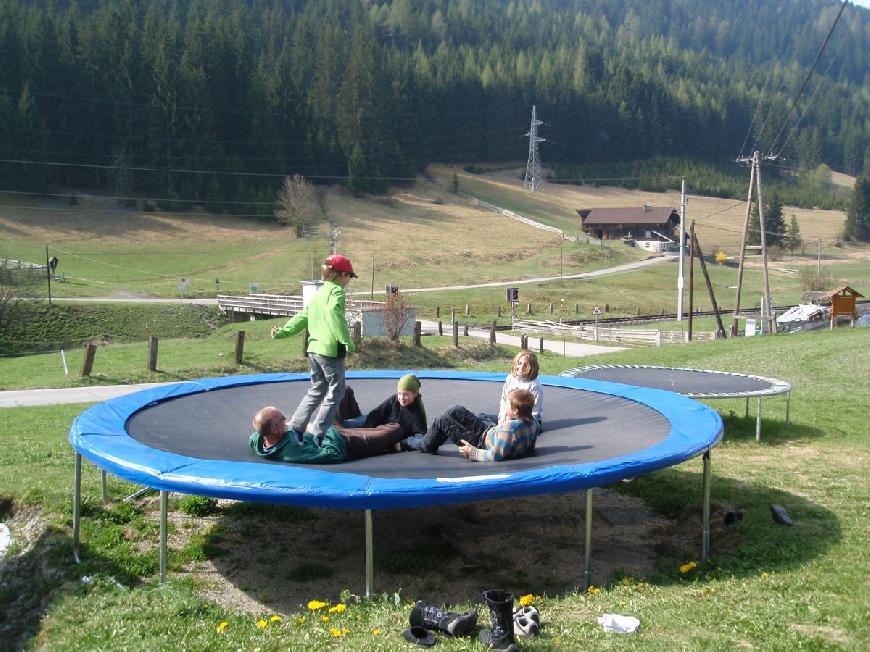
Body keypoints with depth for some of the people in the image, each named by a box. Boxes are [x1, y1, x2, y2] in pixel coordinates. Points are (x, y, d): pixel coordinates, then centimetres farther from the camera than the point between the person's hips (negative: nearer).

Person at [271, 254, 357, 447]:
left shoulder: (318, 293, 18)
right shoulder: (336, 291, -8)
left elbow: (302, 316, 13)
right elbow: (333, 313, -26)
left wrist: (283, 331, 12)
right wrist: (347, 341, -26)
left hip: (314, 349, 8)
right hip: (331, 350, -8)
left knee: (317, 391, 20)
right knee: (335, 393, 2)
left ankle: (295, 427, 15)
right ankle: (319, 434, -1)